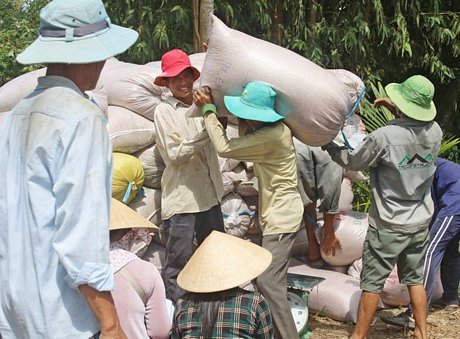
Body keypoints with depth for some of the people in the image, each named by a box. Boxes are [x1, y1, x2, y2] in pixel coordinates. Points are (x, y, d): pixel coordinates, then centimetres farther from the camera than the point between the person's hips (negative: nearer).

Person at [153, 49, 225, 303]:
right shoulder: (164, 110, -7)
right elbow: (175, 154, -13)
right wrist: (206, 133, -19)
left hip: (209, 193, 6)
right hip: (181, 197, -6)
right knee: (178, 260, 0)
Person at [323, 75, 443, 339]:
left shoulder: (384, 136, -23)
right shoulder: (435, 132, -7)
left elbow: (353, 161, -7)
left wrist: (328, 145, 9)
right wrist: (397, 110, 17)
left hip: (388, 225, -5)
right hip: (420, 221, 5)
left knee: (372, 282, 6)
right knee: (415, 278, 18)